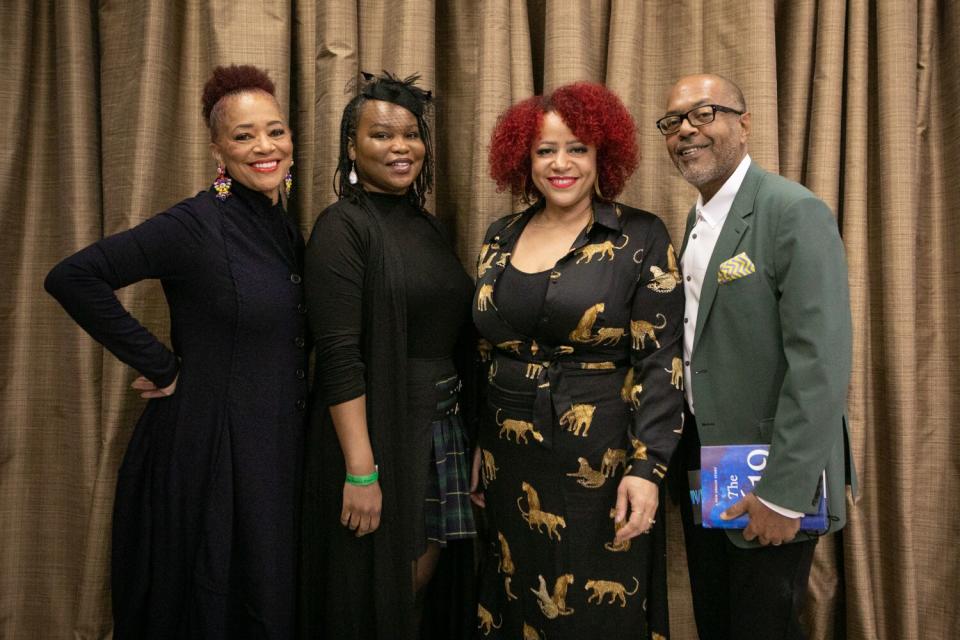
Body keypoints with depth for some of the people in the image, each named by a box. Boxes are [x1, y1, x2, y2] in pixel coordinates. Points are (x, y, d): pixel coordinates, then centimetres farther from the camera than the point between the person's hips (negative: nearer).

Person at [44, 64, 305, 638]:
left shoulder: (287, 229, 7)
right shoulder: (195, 225, -15)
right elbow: (72, 277, -19)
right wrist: (160, 365, -16)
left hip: (277, 455, 7)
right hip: (208, 453, -7)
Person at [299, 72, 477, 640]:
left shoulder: (428, 226, 11)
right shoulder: (343, 226, -10)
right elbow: (339, 355, -18)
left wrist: (471, 440, 10)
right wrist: (360, 471, -22)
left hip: (443, 424, 7)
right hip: (376, 427, -6)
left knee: (425, 581, 14)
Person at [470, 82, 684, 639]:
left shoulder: (641, 238, -6)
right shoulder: (501, 238, 8)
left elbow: (660, 360, -10)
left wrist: (646, 467, -17)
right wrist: (477, 453, 14)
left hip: (600, 463, -4)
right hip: (511, 465, 5)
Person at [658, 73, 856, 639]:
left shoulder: (795, 212, -16)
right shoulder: (696, 220, 10)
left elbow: (821, 364, -23)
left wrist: (783, 493, -23)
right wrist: (688, 463, 8)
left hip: (768, 476, -7)